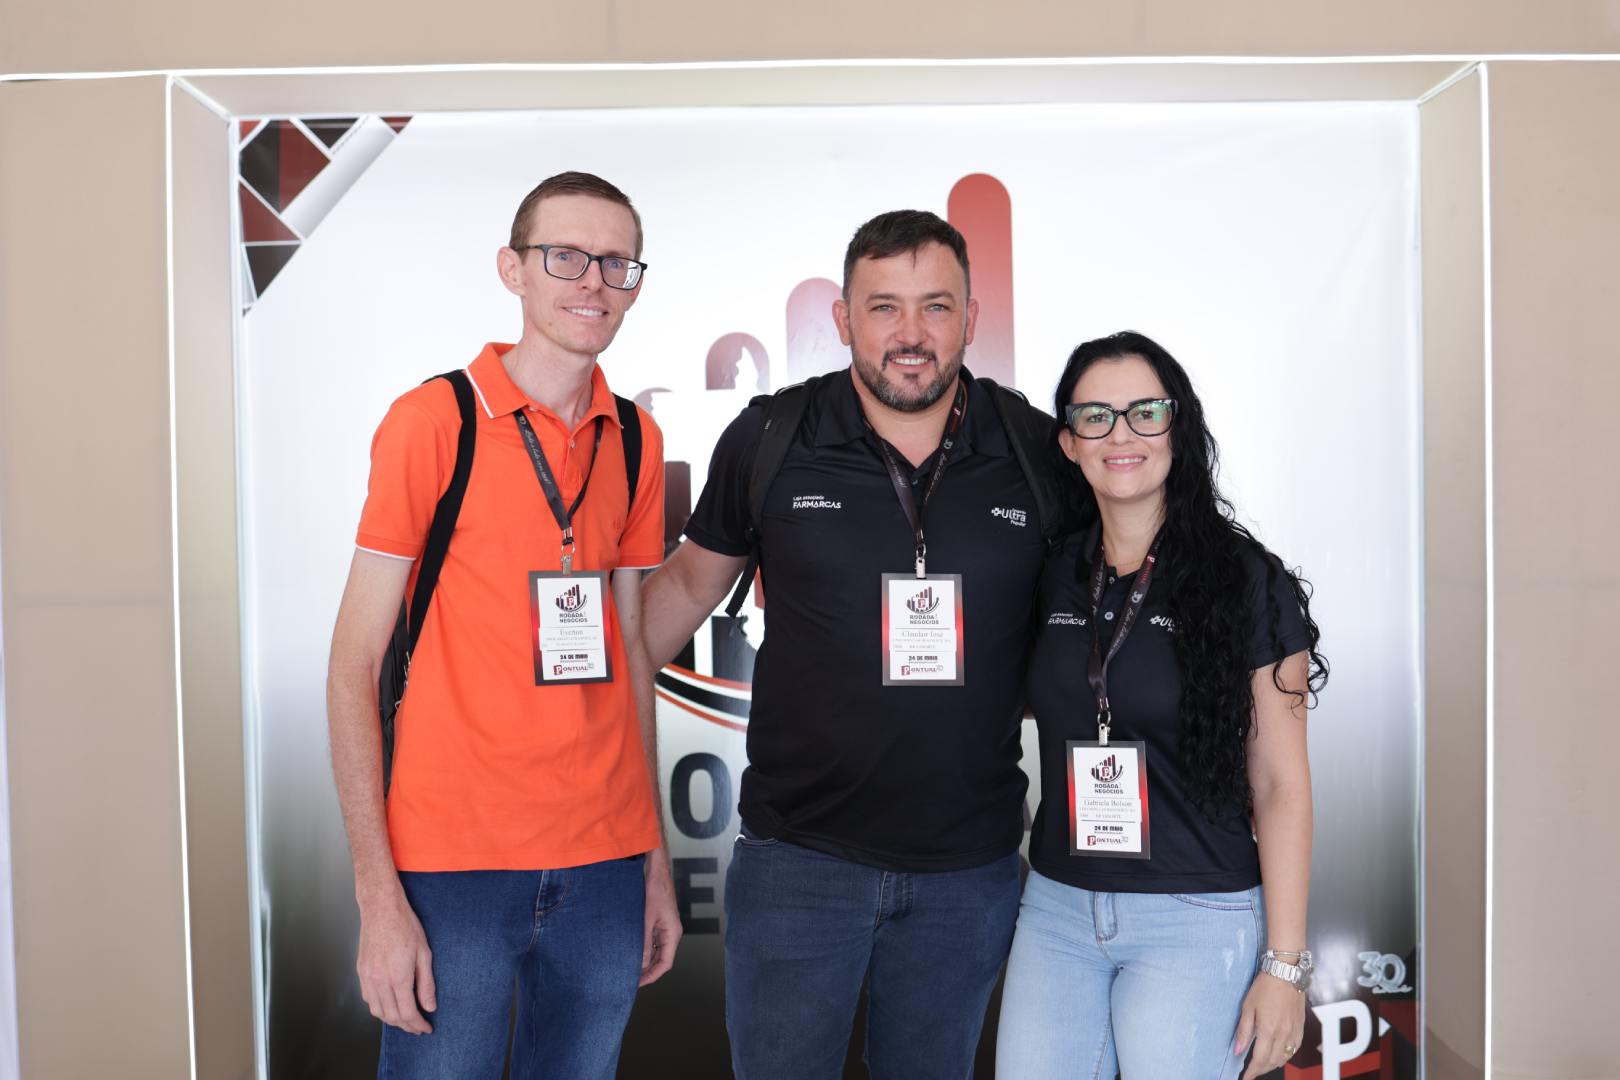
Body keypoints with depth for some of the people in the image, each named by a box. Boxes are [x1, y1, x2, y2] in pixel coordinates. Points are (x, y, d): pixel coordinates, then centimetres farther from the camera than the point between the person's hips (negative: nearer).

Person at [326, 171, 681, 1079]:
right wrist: (379, 896, -12)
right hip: (454, 867, -4)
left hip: (604, 866, 4)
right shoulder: (432, 419, -6)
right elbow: (355, 664, -7)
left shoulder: (637, 441, 7)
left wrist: (657, 862, 11)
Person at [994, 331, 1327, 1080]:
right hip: (1056, 908, 4)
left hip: (1196, 920, -4)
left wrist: (1284, 965, -8)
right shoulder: (1051, 578, 5)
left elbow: (1280, 785, -6)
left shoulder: (1247, 582, -6)